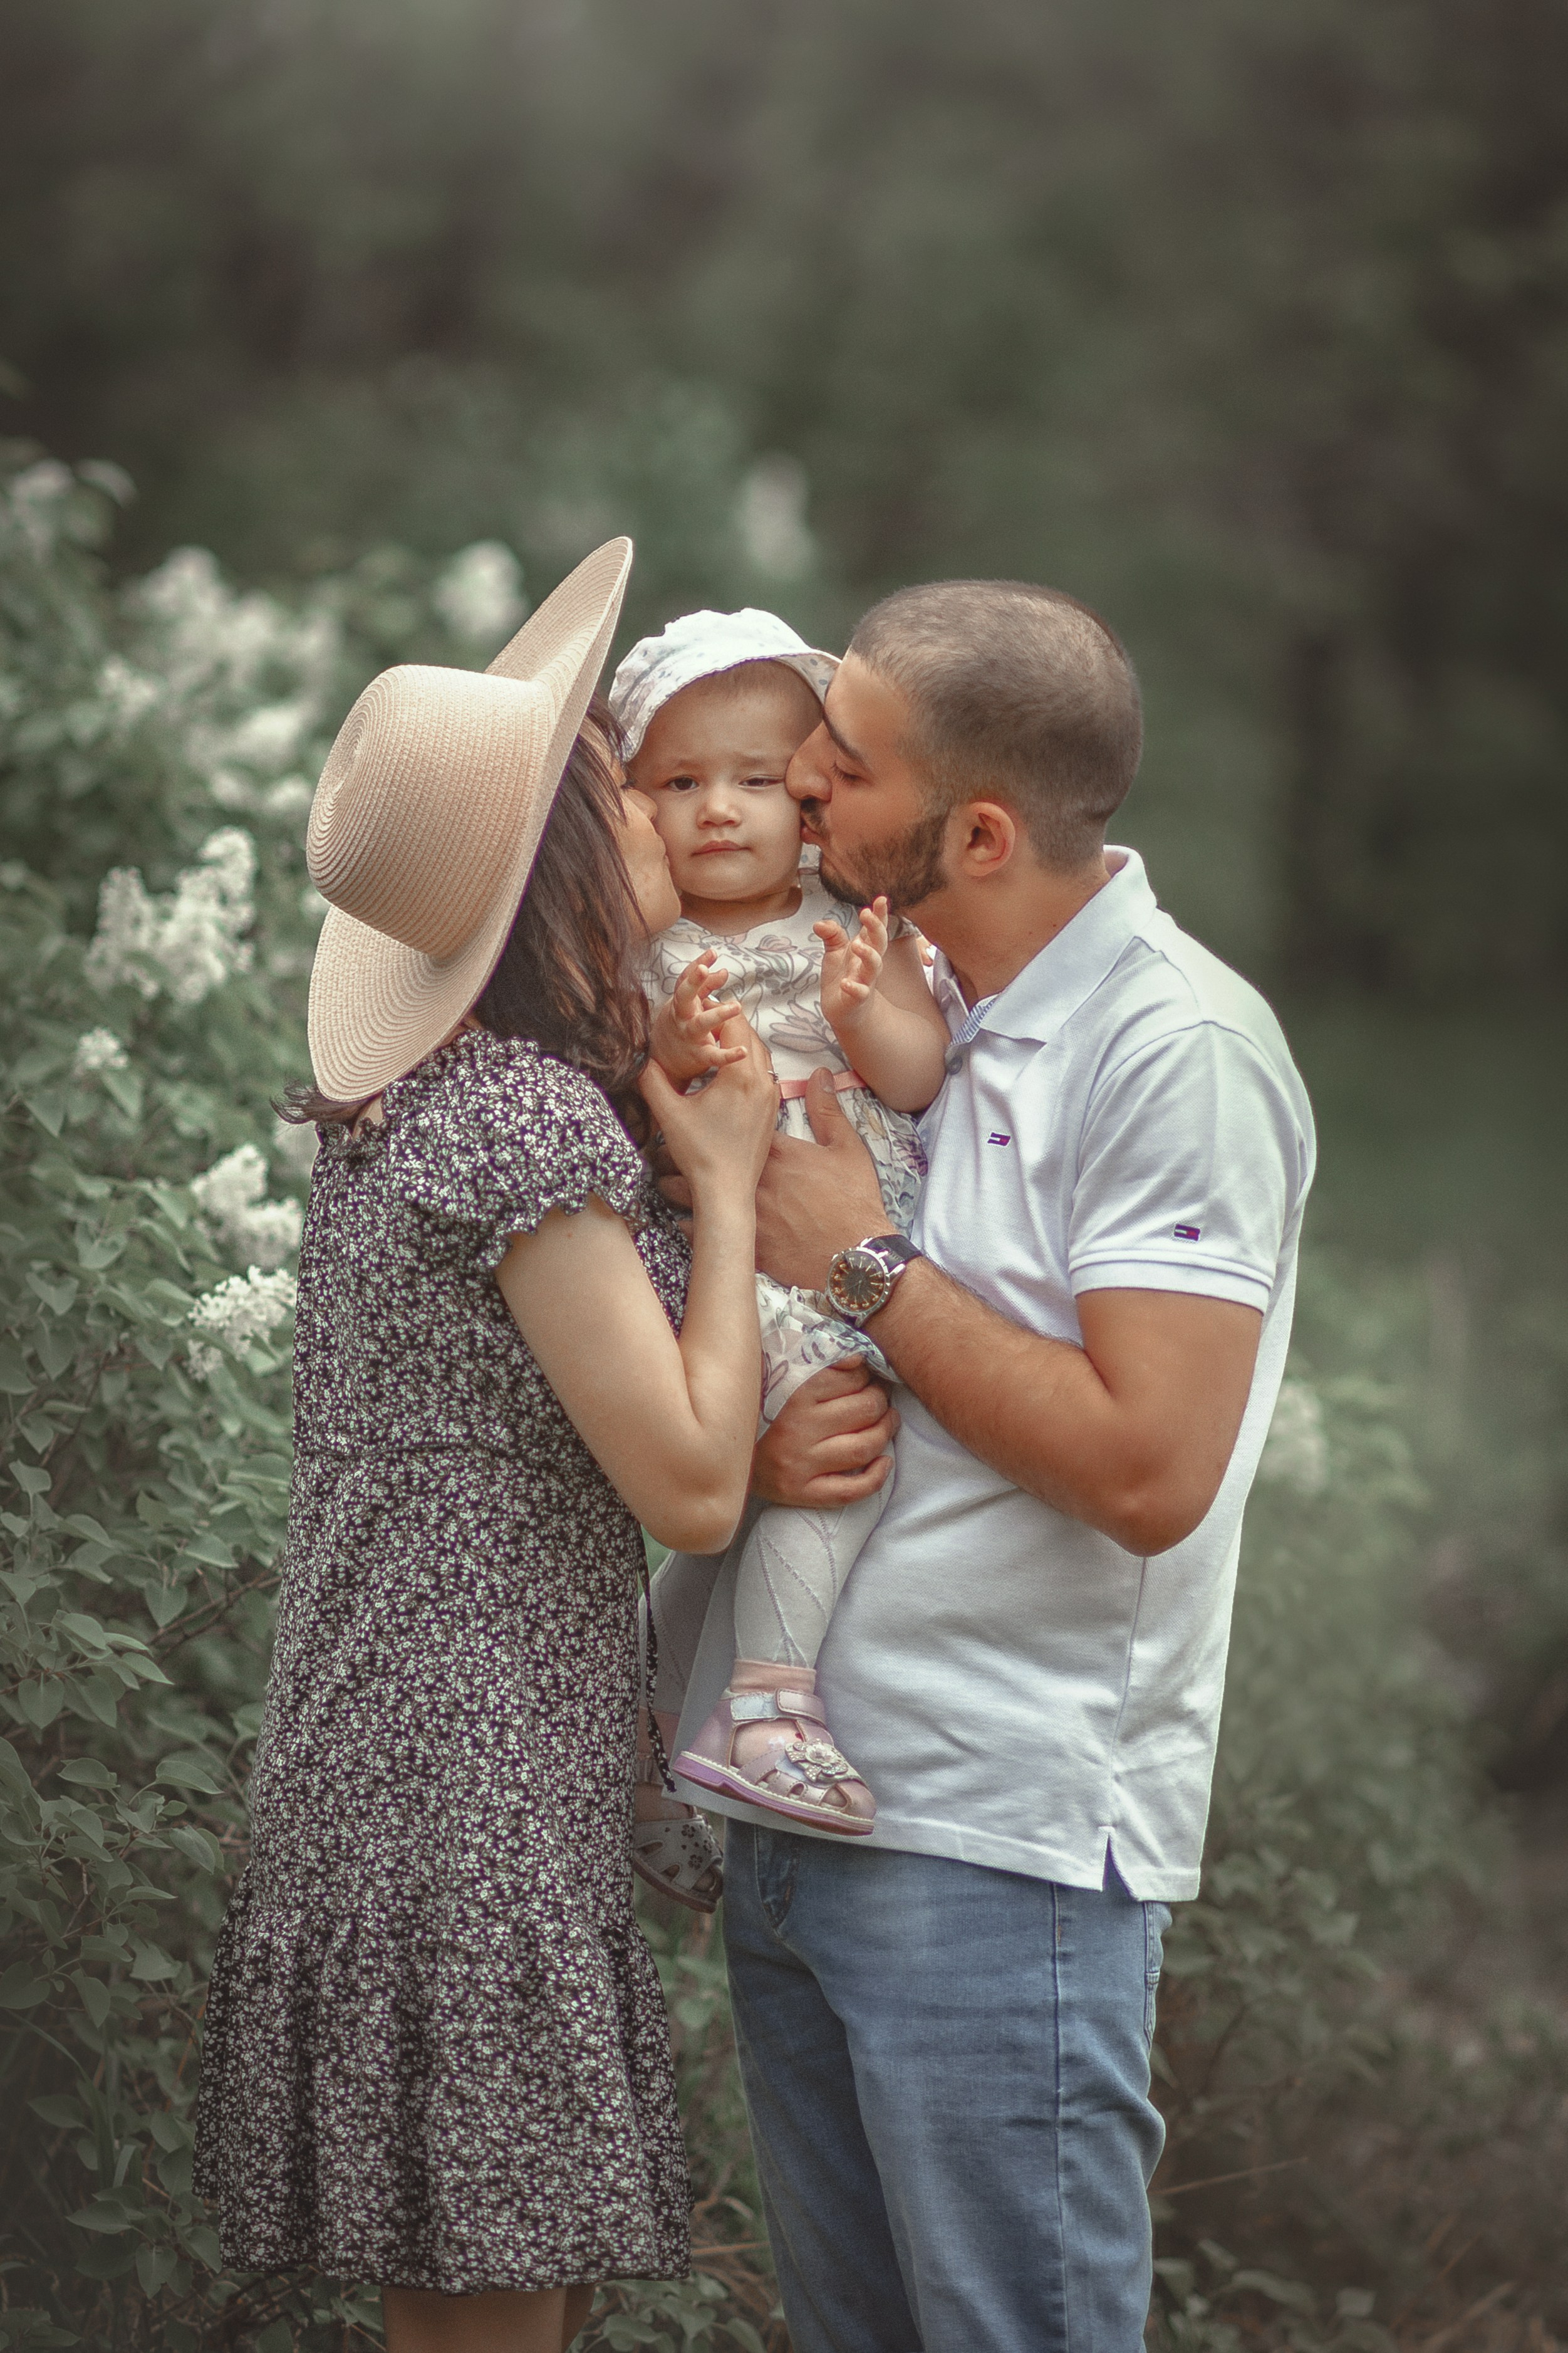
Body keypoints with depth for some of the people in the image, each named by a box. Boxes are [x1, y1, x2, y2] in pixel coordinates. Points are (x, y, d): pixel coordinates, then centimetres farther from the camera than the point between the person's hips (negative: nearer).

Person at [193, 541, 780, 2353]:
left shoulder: (410, 1098, 13)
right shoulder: (531, 1115, -15)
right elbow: (691, 1488, -14)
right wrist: (727, 1182, -6)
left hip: (370, 1775, 10)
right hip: (475, 1787, -10)